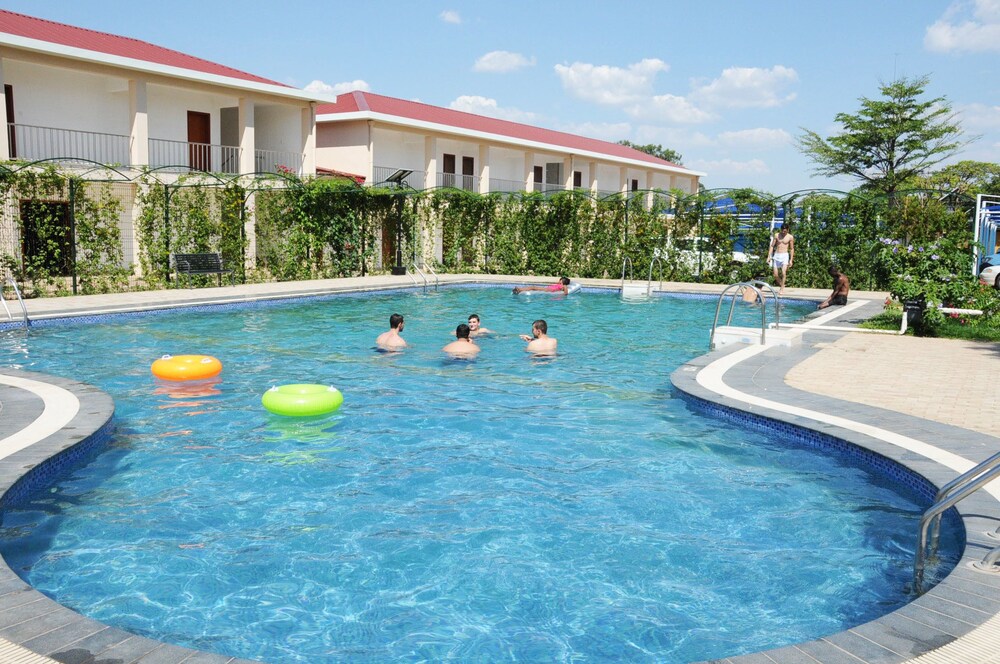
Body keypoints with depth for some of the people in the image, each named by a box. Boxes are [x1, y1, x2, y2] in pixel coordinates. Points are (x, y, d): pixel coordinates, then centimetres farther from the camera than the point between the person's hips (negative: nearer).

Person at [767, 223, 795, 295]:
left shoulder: (790, 237, -1)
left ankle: (782, 289, -11)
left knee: (783, 272, -20)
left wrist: (791, 260, -1)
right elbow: (772, 246, 7)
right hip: (776, 255, 3)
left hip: (784, 255, -3)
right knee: (775, 275, 1)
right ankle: (781, 285, 26)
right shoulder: (777, 235, 4)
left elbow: (792, 249, 4)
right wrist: (769, 256, -1)